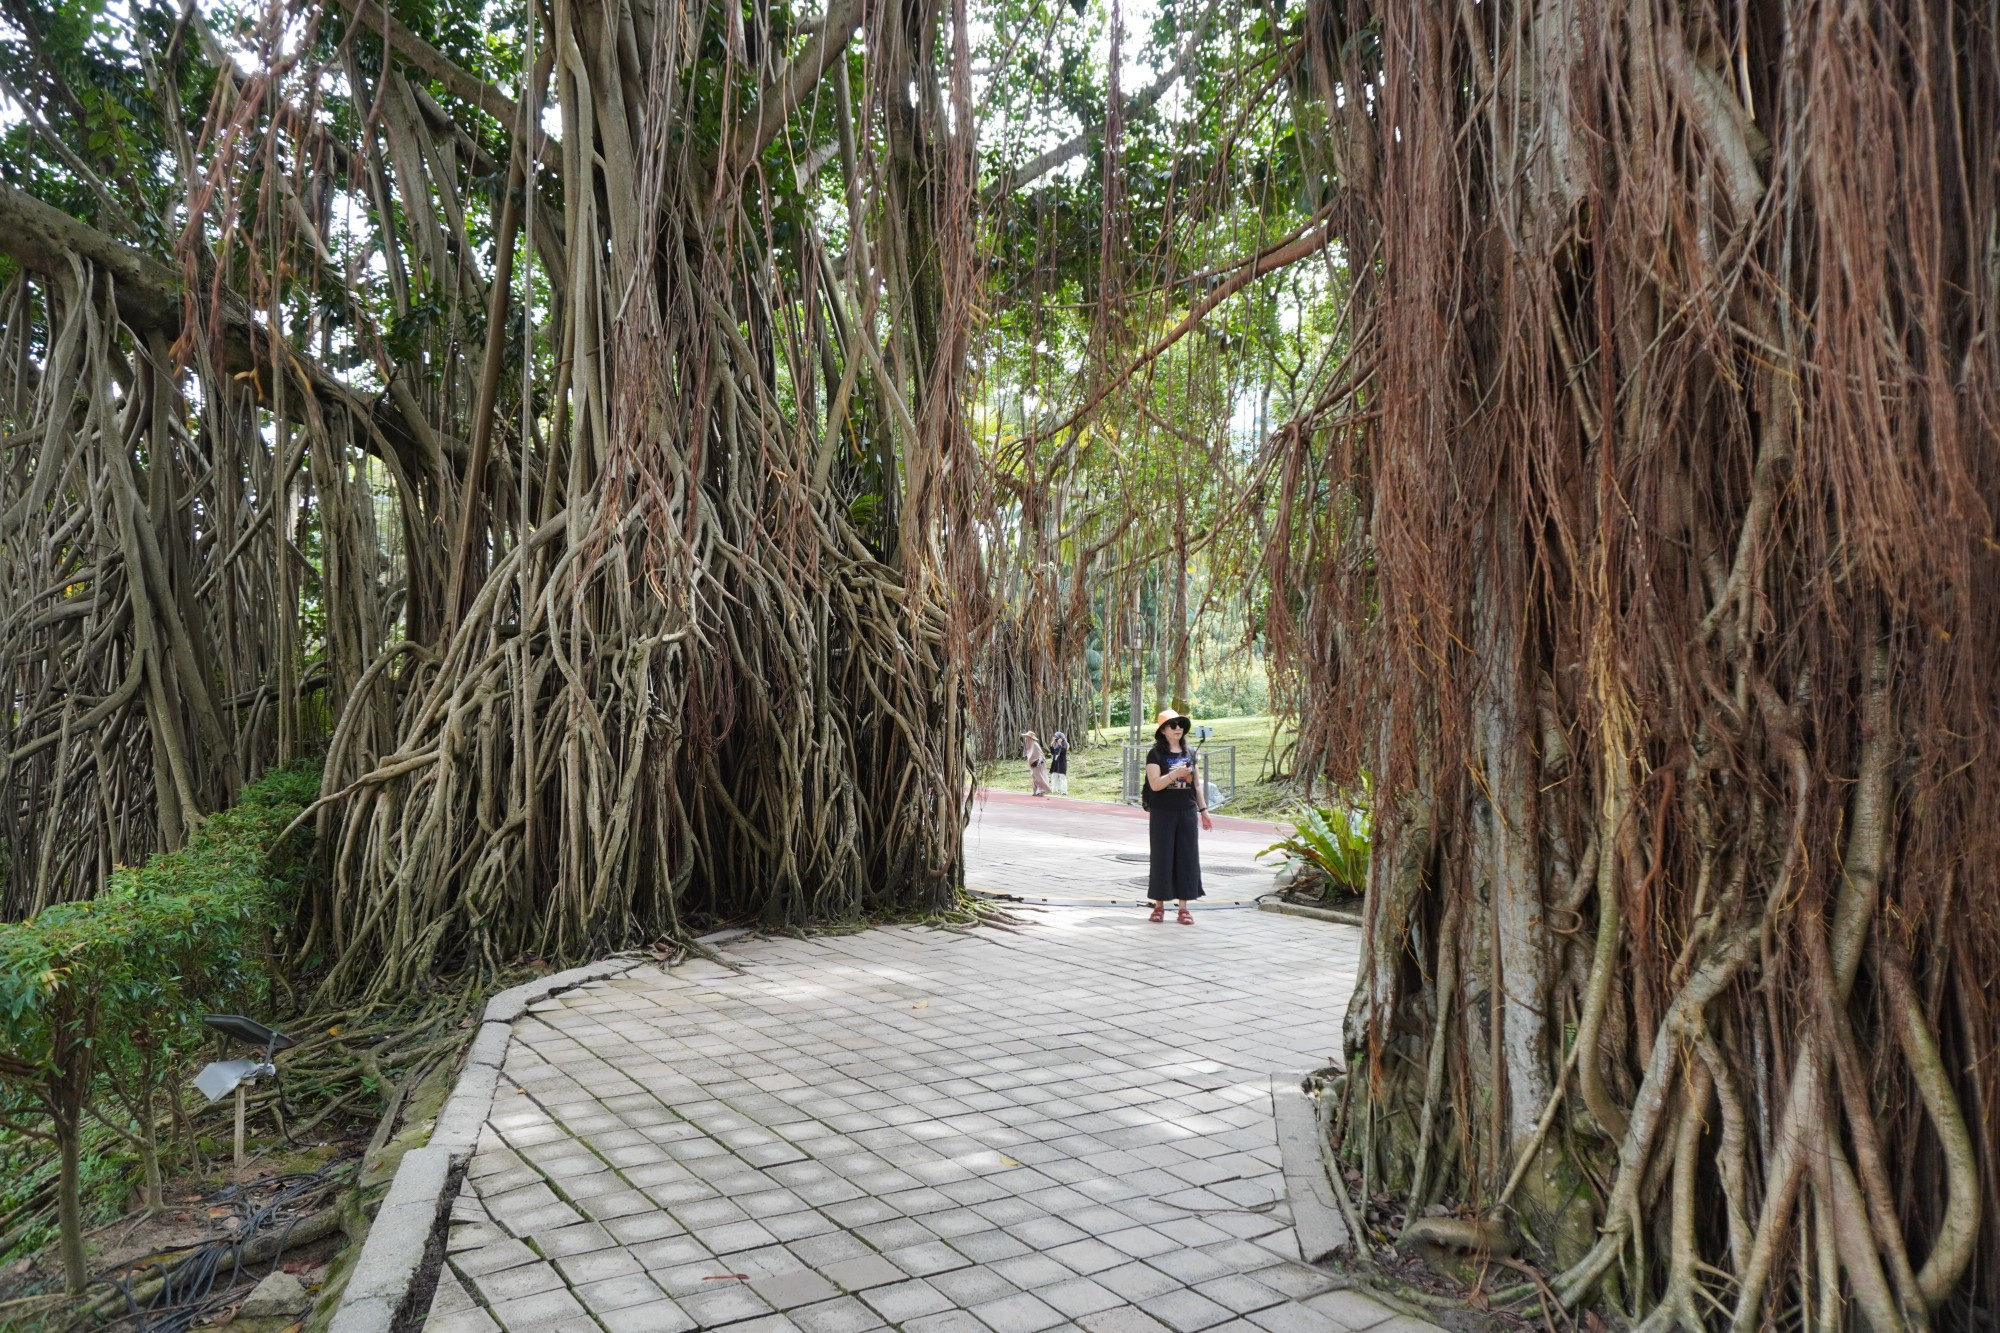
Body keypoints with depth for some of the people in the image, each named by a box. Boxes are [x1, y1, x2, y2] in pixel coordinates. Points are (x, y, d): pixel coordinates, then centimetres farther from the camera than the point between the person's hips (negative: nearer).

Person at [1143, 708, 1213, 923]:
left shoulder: (1189, 753, 10)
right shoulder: (1156, 754, -5)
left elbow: (1197, 785, 16)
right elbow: (1155, 784, -14)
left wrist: (1203, 810, 15)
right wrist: (1175, 774, -27)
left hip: (1187, 813, 4)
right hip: (1163, 814, -4)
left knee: (1187, 857, 3)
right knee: (1162, 857, 2)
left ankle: (1184, 908, 10)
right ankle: (1159, 905, 13)